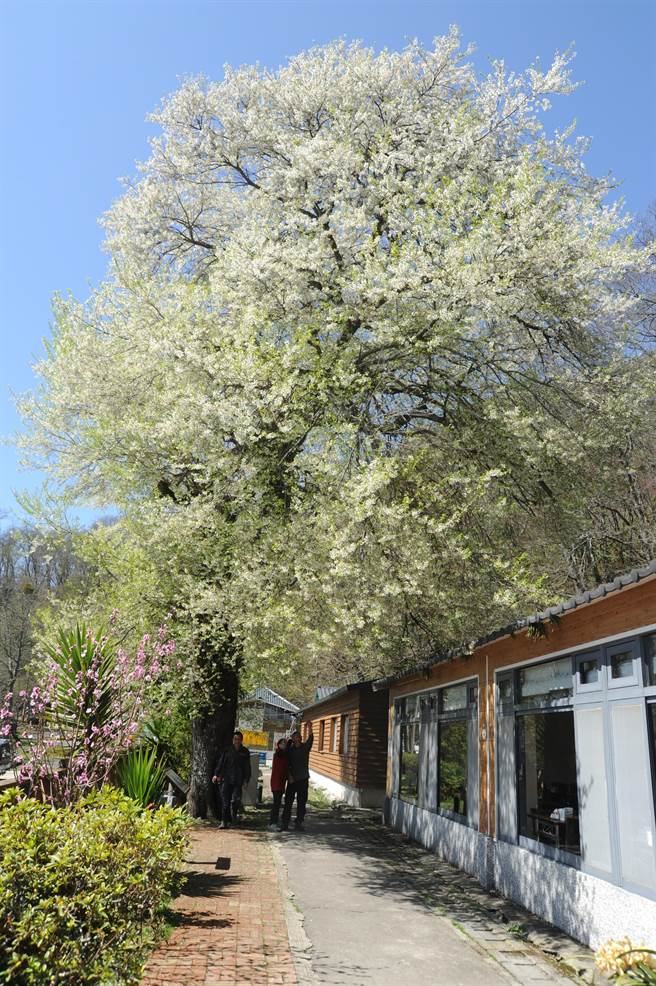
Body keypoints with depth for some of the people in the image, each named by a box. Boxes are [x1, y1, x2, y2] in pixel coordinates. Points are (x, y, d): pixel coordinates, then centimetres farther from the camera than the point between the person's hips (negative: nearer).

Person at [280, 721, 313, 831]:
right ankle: (284, 823, 3)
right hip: (292, 779, -1)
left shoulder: (305, 747, 3)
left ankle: (299, 822, 15)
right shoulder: (290, 749, 4)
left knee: (302, 802, 5)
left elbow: (310, 739, -17)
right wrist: (290, 776, -7)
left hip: (303, 779, 1)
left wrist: (310, 729, -35)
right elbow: (287, 763, 4)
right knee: (288, 801, -2)